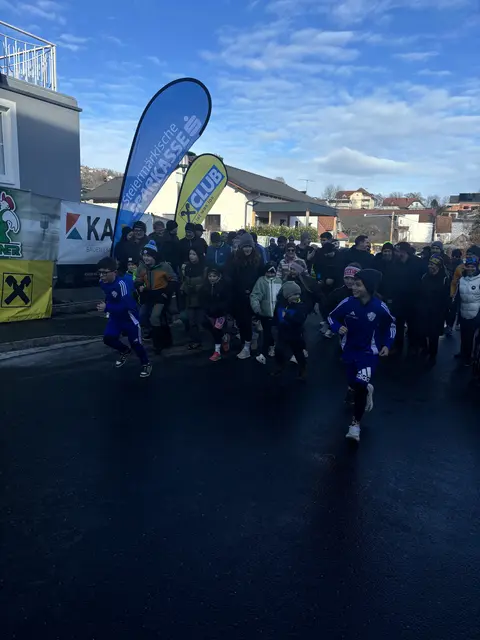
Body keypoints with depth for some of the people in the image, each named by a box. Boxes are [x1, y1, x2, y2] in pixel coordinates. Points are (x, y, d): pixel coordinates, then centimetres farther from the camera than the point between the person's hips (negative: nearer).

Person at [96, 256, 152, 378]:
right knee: (108, 338, -2)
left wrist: (107, 308, -31)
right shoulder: (103, 282, -8)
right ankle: (125, 351, 28)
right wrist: (105, 305, 1)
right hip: (115, 316, 7)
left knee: (135, 343, -1)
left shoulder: (120, 283, -31)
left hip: (129, 316, -7)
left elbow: (125, 306, -31)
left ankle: (146, 364, 22)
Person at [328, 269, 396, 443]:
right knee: (353, 384, 15)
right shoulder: (347, 303, -15)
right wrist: (338, 328, -20)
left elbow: (391, 324, 5)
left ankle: (355, 424, -1)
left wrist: (387, 344, -2)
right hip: (349, 350, 3)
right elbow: (331, 317, 0)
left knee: (360, 385, -17)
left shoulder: (379, 307, -16)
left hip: (369, 352, -3)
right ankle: (365, 390, 54)